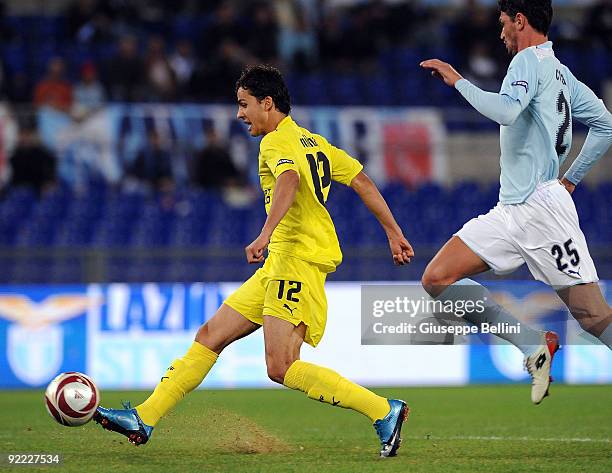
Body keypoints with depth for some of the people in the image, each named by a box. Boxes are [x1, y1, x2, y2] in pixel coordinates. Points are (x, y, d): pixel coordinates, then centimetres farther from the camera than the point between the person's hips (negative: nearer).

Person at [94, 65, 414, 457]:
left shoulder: (278, 141, -8)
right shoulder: (314, 142, 21)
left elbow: (289, 179, -29)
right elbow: (362, 180, 21)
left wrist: (265, 234, -41)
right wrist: (394, 233, 25)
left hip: (296, 259, -10)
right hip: (279, 266, 10)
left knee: (282, 368, -18)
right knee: (211, 335, 9)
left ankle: (384, 411, -15)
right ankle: (144, 418, 9)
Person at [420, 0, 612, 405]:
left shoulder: (529, 60, -7)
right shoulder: (561, 71, 18)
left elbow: (505, 111, -26)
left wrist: (458, 81, -13)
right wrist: (571, 179, 24)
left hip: (543, 208, -9)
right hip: (510, 213, 9)